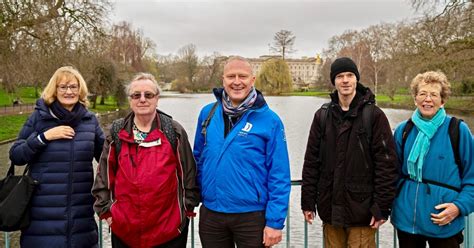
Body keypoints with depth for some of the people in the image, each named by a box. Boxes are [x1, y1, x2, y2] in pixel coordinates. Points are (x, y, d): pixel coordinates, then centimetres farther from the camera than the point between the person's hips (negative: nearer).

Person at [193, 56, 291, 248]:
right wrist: (199, 196, 8)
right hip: (210, 213, 3)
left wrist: (275, 221, -12)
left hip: (252, 215, -3)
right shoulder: (207, 113, 1)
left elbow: (280, 176, -9)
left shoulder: (269, 120, -9)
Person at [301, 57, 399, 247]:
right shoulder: (322, 116, 6)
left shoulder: (374, 115, -4)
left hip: (361, 208, -3)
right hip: (330, 208, 3)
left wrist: (382, 206, -10)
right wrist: (308, 201, 4)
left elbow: (386, 163, -7)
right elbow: (311, 161, 6)